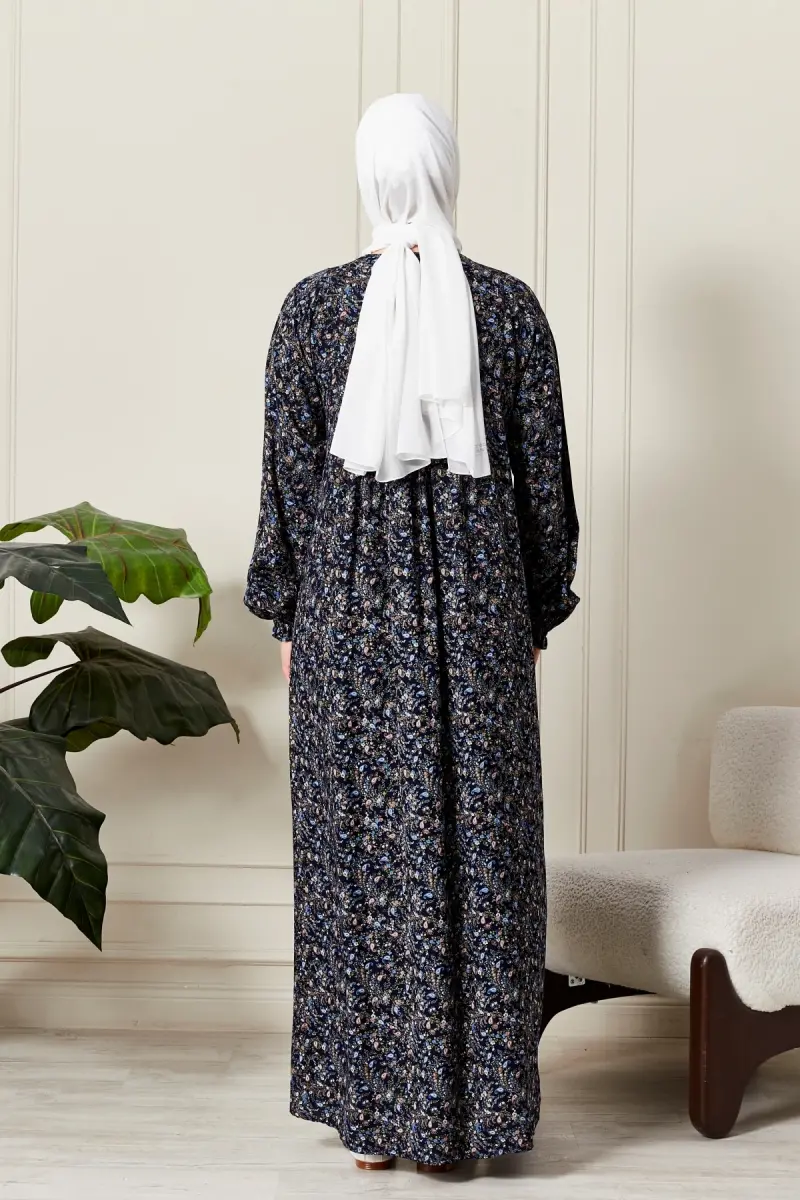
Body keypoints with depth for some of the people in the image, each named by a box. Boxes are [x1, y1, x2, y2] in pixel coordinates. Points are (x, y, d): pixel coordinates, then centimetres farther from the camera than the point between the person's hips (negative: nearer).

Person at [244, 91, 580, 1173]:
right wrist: (539, 614, 12)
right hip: (479, 610, 1)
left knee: (360, 852, 7)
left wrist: (287, 617, 8)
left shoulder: (313, 305, -4)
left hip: (350, 605, 0)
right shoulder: (510, 306, -1)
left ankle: (371, 1114, 14)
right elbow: (544, 474, 2)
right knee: (477, 850, 7)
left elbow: (287, 475, -2)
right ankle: (464, 1109, 15)